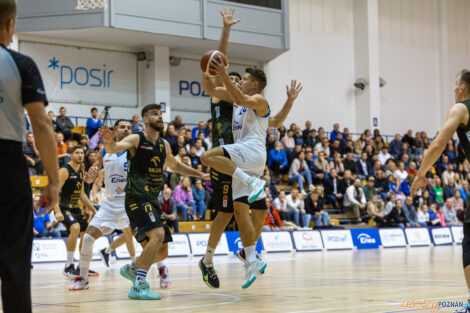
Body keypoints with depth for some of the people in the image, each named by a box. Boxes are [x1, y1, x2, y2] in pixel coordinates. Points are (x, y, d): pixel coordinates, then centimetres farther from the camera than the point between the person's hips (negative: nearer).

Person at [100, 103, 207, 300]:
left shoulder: (164, 145, 15)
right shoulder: (136, 139, -6)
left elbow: (175, 166, 33)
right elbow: (114, 149, -24)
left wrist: (200, 174, 33)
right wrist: (109, 141, -47)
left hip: (152, 201, 8)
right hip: (137, 198, -8)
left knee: (161, 252, 9)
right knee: (157, 234, -29)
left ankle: (131, 269, 35)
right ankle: (139, 286, -26)